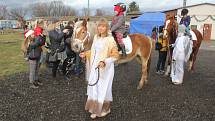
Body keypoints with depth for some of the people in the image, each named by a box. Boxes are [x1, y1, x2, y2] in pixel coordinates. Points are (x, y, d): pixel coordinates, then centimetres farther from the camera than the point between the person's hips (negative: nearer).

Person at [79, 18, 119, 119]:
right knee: (93, 88, 14)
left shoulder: (110, 39, -16)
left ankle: (105, 109, 28)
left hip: (105, 68, -7)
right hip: (94, 67, 7)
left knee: (103, 88, 5)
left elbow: (115, 55, -16)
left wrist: (105, 62, -26)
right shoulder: (96, 37, 6)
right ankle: (95, 109, 32)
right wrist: (85, 54, 5)